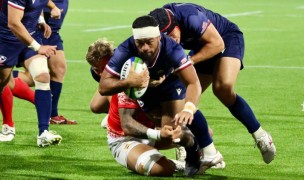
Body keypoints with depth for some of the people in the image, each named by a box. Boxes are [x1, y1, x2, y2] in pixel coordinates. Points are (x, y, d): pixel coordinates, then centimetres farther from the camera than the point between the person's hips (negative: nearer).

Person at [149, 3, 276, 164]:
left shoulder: (190, 18, -38)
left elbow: (217, 44, -25)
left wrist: (189, 61, -27)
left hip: (228, 39, -7)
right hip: (201, 47, 7)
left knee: (223, 88, -29)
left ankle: (260, 136, -15)